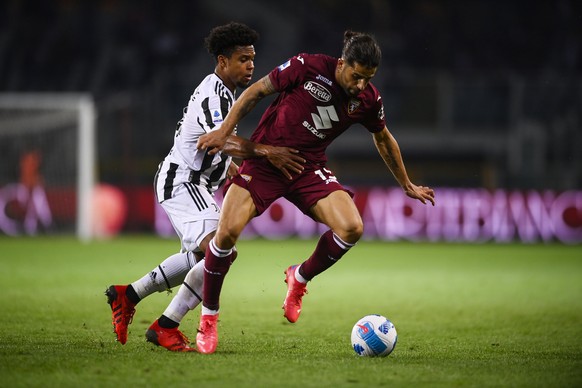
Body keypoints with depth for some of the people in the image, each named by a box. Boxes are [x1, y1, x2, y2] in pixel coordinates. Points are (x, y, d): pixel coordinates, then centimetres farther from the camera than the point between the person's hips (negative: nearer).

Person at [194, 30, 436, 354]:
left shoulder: (369, 100, -4)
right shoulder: (308, 67, -16)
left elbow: (384, 139, 16)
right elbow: (256, 92, -5)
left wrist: (407, 186, 26)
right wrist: (224, 132, -10)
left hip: (310, 169, 3)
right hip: (265, 160, -3)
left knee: (352, 229, -20)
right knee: (228, 232, -20)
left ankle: (299, 279, 10)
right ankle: (209, 316, 2)